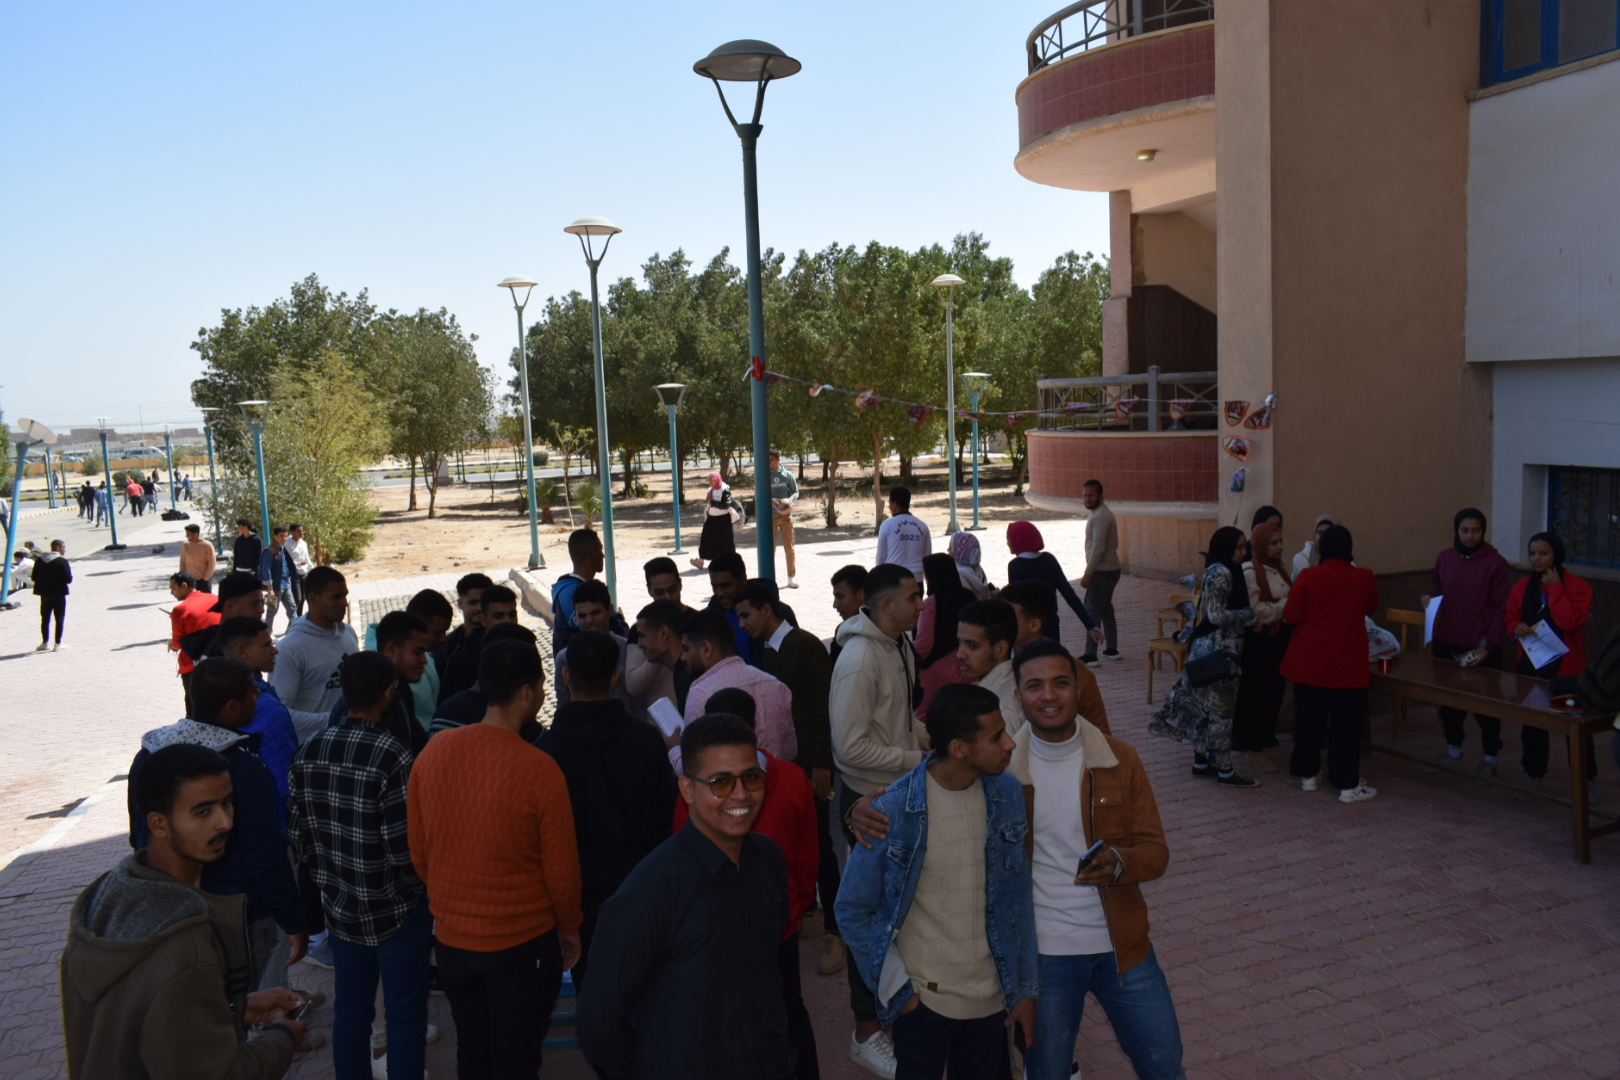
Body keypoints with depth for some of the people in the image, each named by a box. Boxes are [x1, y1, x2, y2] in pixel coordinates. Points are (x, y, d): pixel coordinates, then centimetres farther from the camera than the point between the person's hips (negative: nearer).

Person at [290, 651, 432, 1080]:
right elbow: (404, 847, -21)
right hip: (396, 912, -6)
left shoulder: (310, 752, -4)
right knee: (406, 1014, 9)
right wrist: (421, 891, -2)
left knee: (350, 1011, 19)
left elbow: (299, 834, 4)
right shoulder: (393, 758, -23)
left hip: (339, 908, 6)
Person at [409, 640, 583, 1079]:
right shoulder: (539, 770, -22)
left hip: (451, 939, 5)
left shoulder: (432, 752, -8)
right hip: (522, 943, -4)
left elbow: (418, 850, 3)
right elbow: (561, 867, -12)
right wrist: (570, 928, 6)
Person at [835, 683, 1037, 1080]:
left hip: (992, 998, 4)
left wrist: (1026, 988, 5)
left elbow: (1019, 899, 4)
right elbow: (852, 910, -7)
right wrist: (897, 987, -7)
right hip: (923, 1000, -3)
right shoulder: (893, 809, -18)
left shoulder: (1009, 794, -6)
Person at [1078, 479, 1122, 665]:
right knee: (1105, 609, 17)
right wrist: (1091, 572, 19)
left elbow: (1098, 547, -24)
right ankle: (1111, 650, 24)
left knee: (1092, 610, -8)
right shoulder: (1100, 513, 14)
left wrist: (1088, 574, -22)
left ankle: (1090, 656, -7)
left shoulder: (1101, 516, -19)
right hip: (1109, 569, 10)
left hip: (1103, 572, -10)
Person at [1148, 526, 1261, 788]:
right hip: (1218, 650, -10)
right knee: (1220, 709, -2)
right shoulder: (1222, 573, -17)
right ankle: (1225, 771, 6)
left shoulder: (1215, 571, 12)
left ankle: (1201, 761, 23)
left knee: (1204, 706, 14)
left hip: (1206, 648, 10)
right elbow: (1217, 615, -22)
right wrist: (1252, 614, -12)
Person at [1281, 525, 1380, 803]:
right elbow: (1372, 609, 12)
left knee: (1310, 720, 14)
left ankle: (1308, 773, 24)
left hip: (1311, 663, 1)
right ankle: (1347, 784, 9)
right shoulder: (1364, 578, -6)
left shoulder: (1308, 576, -10)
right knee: (1347, 724, 5)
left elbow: (1291, 616, -6)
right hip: (1348, 665, -1)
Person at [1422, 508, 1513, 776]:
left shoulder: (1495, 563, -10)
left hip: (1481, 648, -4)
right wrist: (1429, 597, -3)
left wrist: (1488, 646, -15)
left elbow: (1502, 610, -9)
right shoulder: (1445, 558, 4)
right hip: (1446, 643, 5)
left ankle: (1490, 758, 20)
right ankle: (1453, 749, 32)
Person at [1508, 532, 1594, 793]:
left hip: (1567, 667, -4)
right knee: (1532, 723, 10)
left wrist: (1555, 588, -18)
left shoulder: (1578, 587, -7)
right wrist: (1517, 627, -12)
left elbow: (1570, 621, -21)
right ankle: (1534, 775, 23)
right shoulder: (1522, 587, 6)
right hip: (1530, 666, 4)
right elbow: (1509, 619, 10)